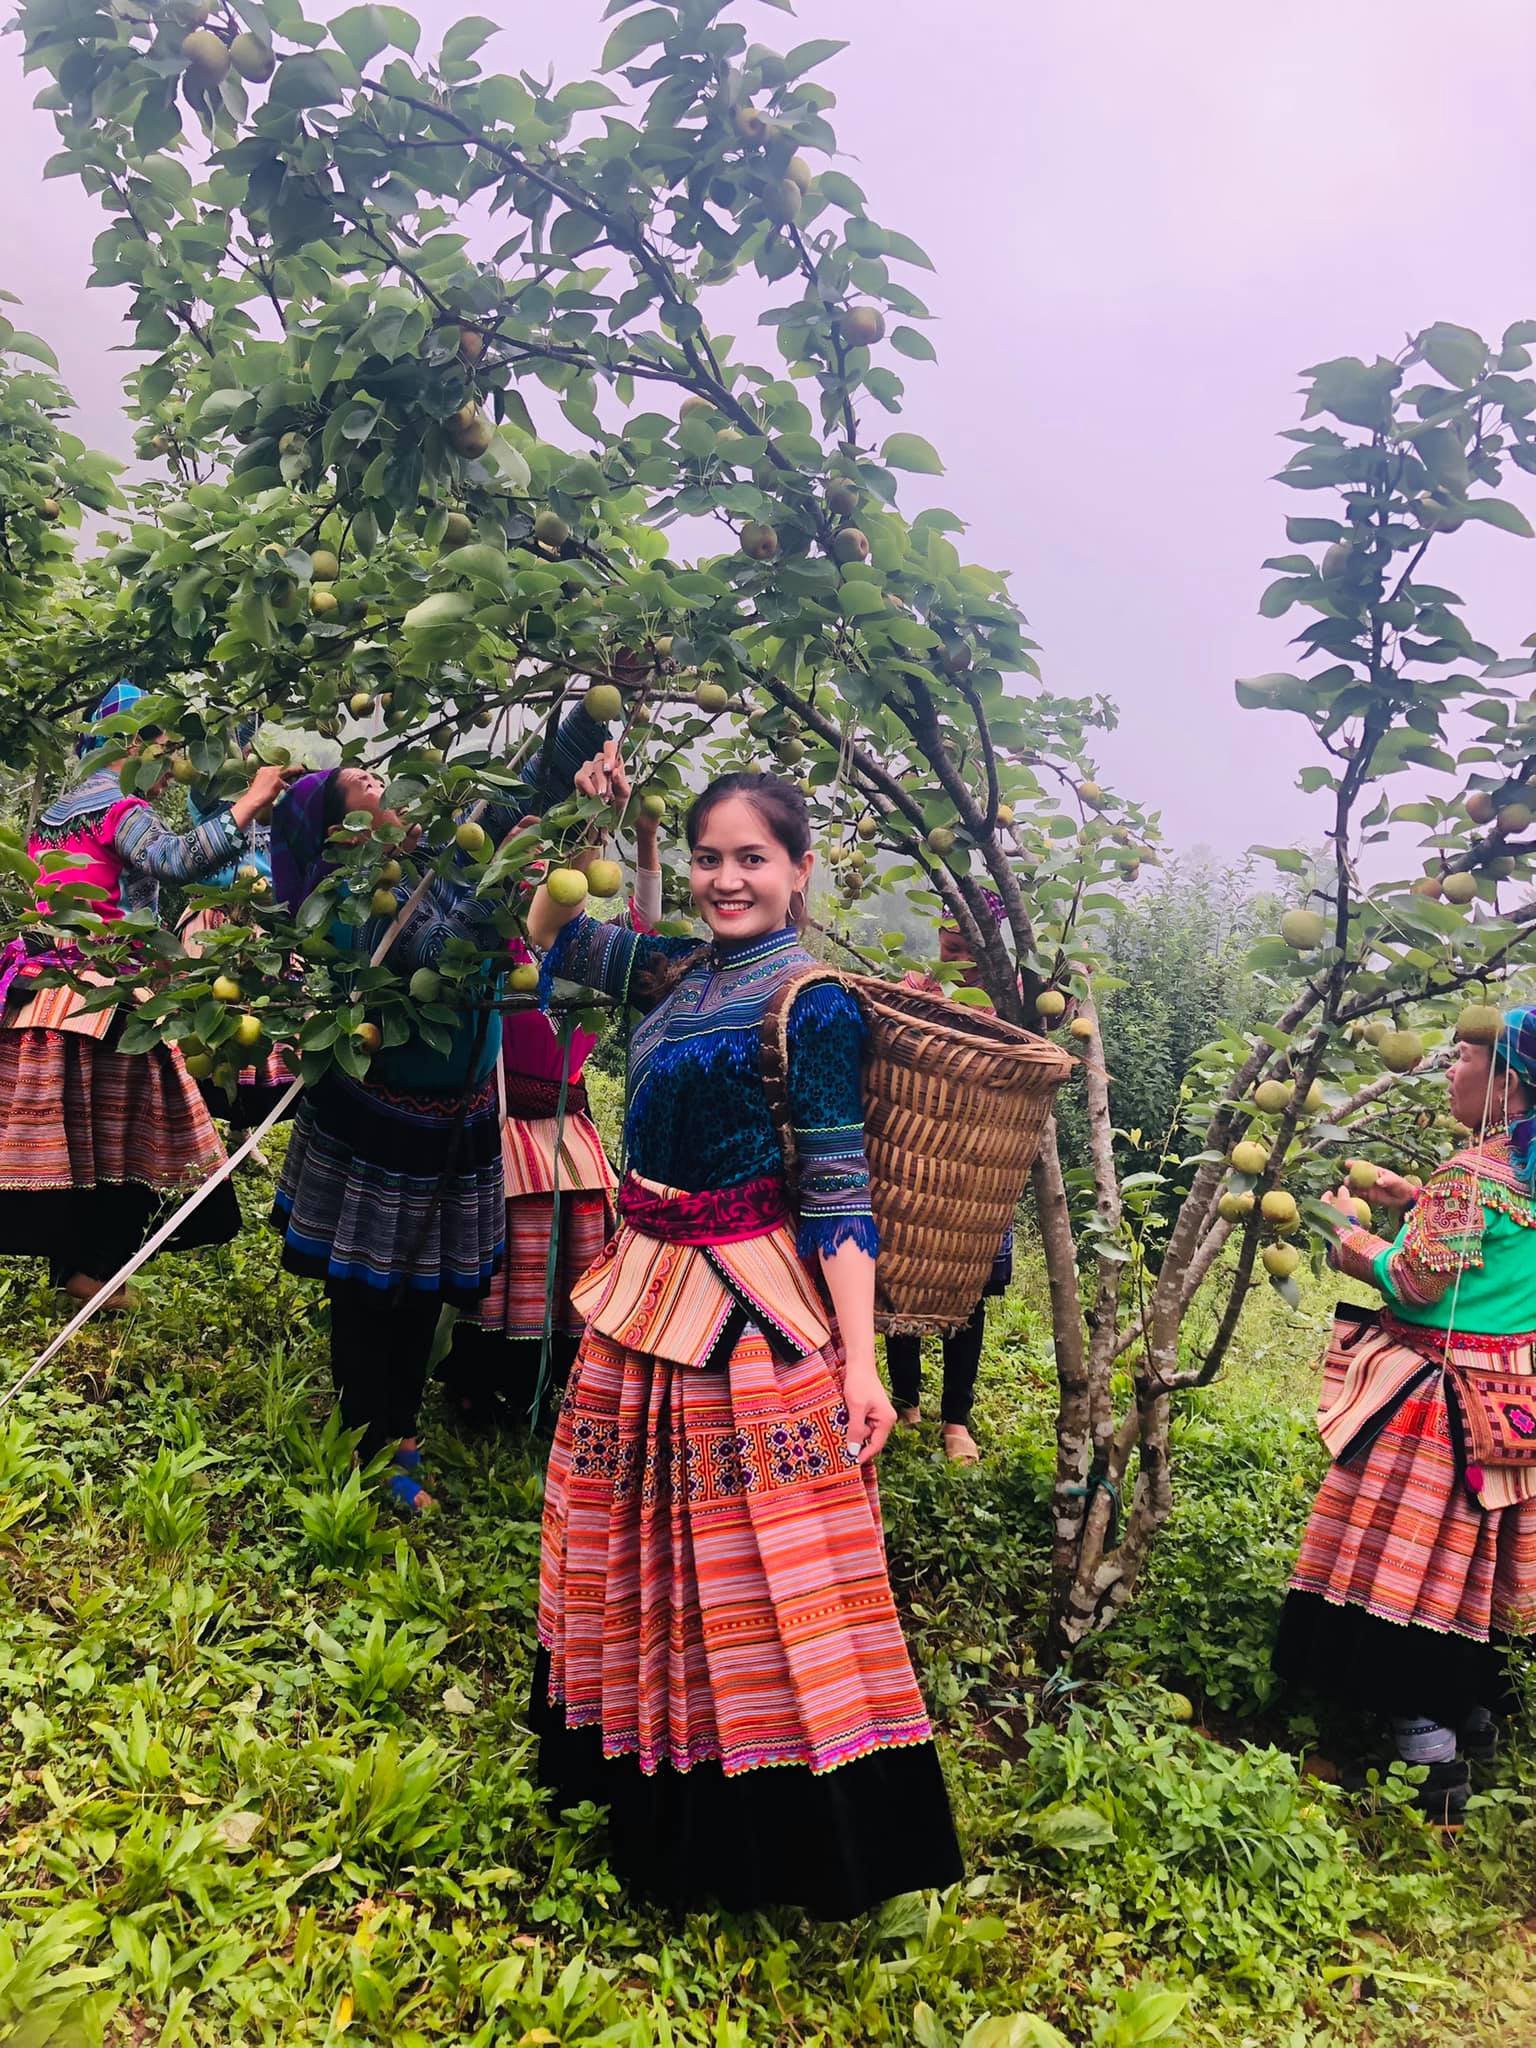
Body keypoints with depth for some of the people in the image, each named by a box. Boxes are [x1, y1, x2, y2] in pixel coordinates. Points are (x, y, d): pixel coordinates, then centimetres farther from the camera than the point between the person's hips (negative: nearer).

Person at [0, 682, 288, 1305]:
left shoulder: (54, 815, 19)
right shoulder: (121, 810, -8)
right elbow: (179, 858, -27)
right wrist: (253, 799, -27)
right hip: (104, 992, -8)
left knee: (59, 1135, 11)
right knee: (117, 1134, 0)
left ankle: (66, 1264, 19)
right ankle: (94, 1270, 5)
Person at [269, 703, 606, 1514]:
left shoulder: (441, 850, 0)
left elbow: (535, 793, 2)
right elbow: (437, 956, -30)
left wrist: (596, 709, -3)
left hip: (456, 1119, 6)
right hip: (379, 1124, -6)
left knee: (424, 1290, 18)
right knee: (368, 1293, 8)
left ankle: (400, 1429, 35)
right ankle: (374, 1457, 22)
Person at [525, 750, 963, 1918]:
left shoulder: (812, 1006, -13)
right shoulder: (683, 973, 7)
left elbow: (839, 1196, -15)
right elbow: (552, 938, 21)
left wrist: (859, 1362, -19)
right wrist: (589, 823, 10)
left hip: (748, 1318, -8)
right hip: (647, 1296, 8)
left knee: (747, 1579, 2)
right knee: (641, 1546, 20)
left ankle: (777, 1846, 21)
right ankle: (652, 1793, 42)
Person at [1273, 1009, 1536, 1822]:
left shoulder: (1470, 1174, -21)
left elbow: (1418, 1283, -20)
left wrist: (1349, 1233, -5)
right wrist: (1416, 1201, 18)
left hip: (1438, 1402, -9)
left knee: (1408, 1565, 0)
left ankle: (1429, 1760, 4)